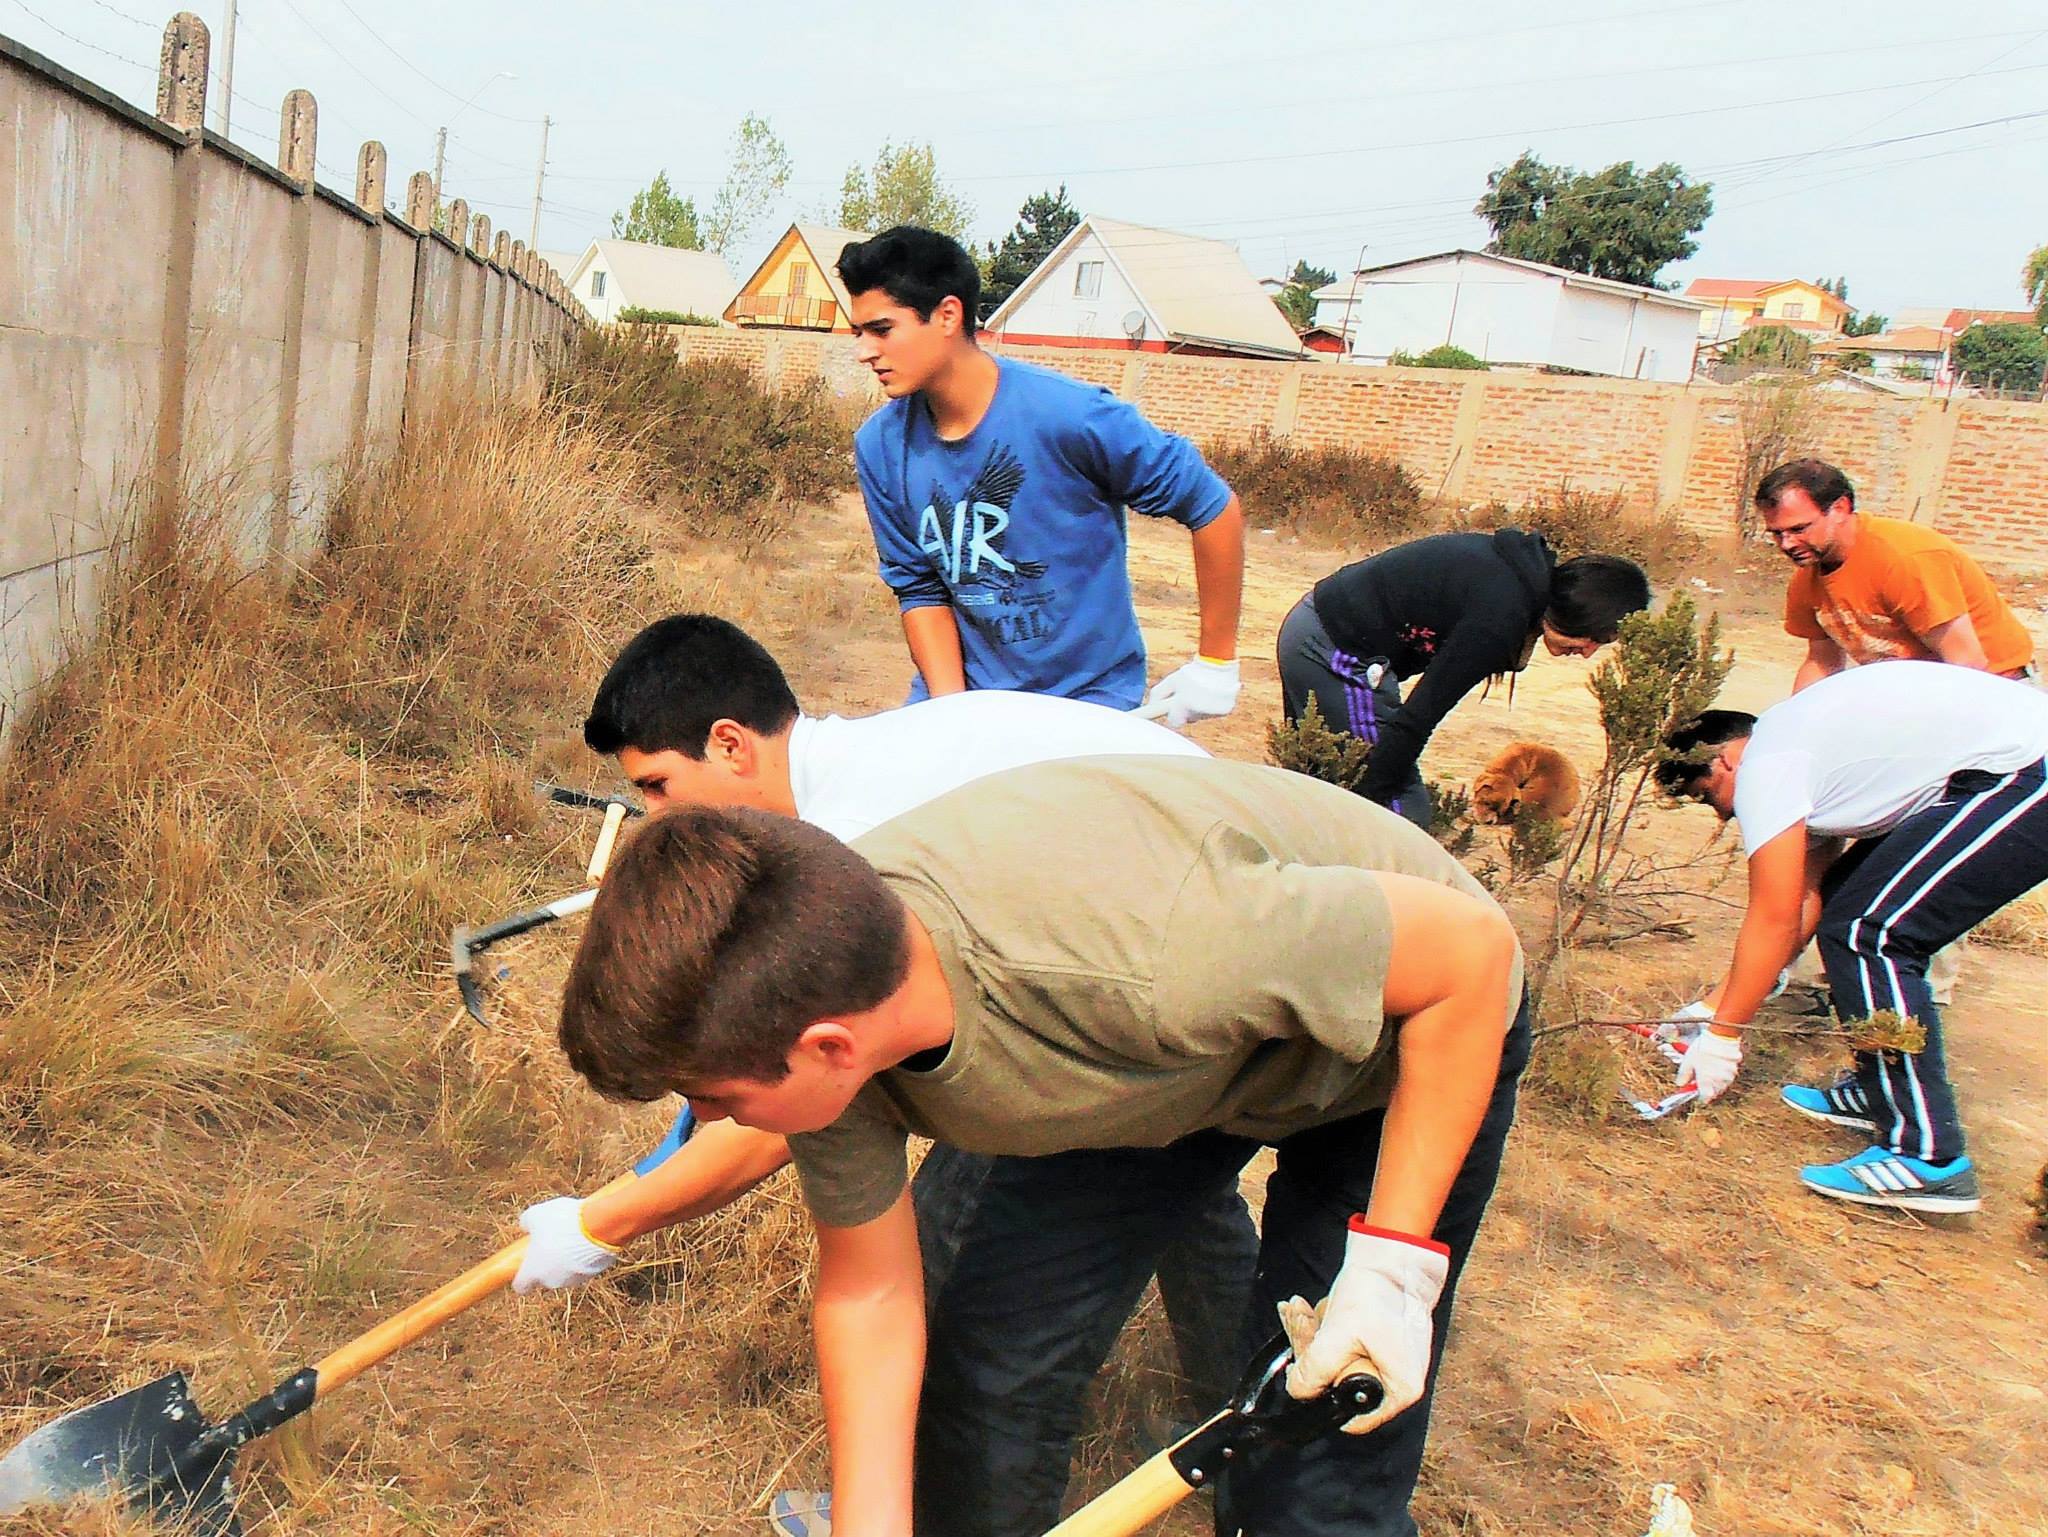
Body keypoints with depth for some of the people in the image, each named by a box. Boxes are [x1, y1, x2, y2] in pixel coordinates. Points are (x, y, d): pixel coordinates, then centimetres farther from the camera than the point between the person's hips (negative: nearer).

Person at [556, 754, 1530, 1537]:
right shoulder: (804, 987, -24)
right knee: (990, 1360, -1)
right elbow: (867, 1292, -8)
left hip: (1414, 1039, -4)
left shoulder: (1139, 957, -46)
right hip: (1170, 1063, 5)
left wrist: (1396, 1260, -27)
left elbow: (1476, 949, -29)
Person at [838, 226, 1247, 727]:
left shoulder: (1069, 415, -21)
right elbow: (919, 587, 1)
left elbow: (1212, 507, -13)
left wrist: (1216, 662, -7)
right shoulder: (879, 446, -6)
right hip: (960, 692, 4)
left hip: (1089, 705, -4)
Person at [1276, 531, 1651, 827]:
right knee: (1401, 810, -6)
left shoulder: (1522, 561, 4)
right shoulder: (1498, 618, -25)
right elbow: (1419, 715, -24)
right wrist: (1370, 797, -19)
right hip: (1338, 651, -10)